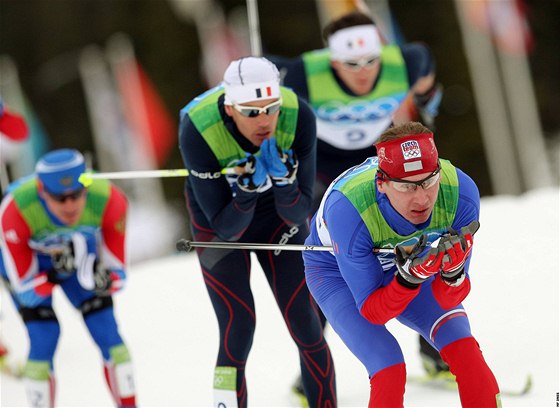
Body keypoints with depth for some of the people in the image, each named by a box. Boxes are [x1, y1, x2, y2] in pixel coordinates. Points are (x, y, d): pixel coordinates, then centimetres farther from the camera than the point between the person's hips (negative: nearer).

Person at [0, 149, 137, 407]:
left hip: (81, 257, 2)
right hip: (28, 262, -2)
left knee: (109, 336, -5)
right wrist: (55, 275, -44)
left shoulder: (109, 200, -33)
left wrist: (100, 278, -43)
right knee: (43, 341, -15)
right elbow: (25, 287, -28)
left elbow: (116, 272, -22)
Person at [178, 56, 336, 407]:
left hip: (279, 212, 2)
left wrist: (284, 181, -39)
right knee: (238, 332, -11)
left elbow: (299, 214, -20)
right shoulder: (197, 130, -34)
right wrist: (246, 191, -43)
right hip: (220, 223, -2)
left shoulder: (298, 117, -30)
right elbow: (226, 229, -26)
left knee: (306, 326, -1)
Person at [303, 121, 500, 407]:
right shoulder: (347, 209, -40)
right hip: (337, 273, -3)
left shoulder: (460, 193, -32)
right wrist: (409, 277, -48)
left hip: (410, 259, 3)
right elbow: (372, 312, -29)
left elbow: (447, 299, -22)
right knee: (389, 370, -20)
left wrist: (453, 272, -45)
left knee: (464, 350, -15)